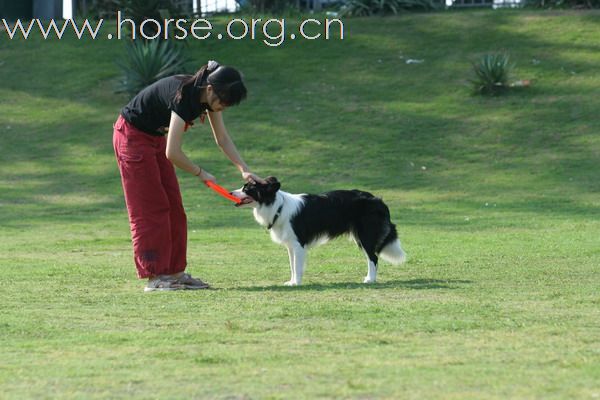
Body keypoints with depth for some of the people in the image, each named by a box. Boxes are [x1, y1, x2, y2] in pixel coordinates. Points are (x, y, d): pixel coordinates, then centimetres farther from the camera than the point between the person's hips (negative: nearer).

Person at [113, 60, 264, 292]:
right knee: (150, 207, -8)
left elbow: (222, 138, 4)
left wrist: (244, 170, -7)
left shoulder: (208, 96, -8)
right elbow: (173, 153, -33)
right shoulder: (184, 96, -33)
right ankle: (154, 277, -6)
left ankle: (174, 272, 9)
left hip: (155, 138, 9)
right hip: (132, 136, -9)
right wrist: (200, 173, -18)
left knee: (172, 207, 6)